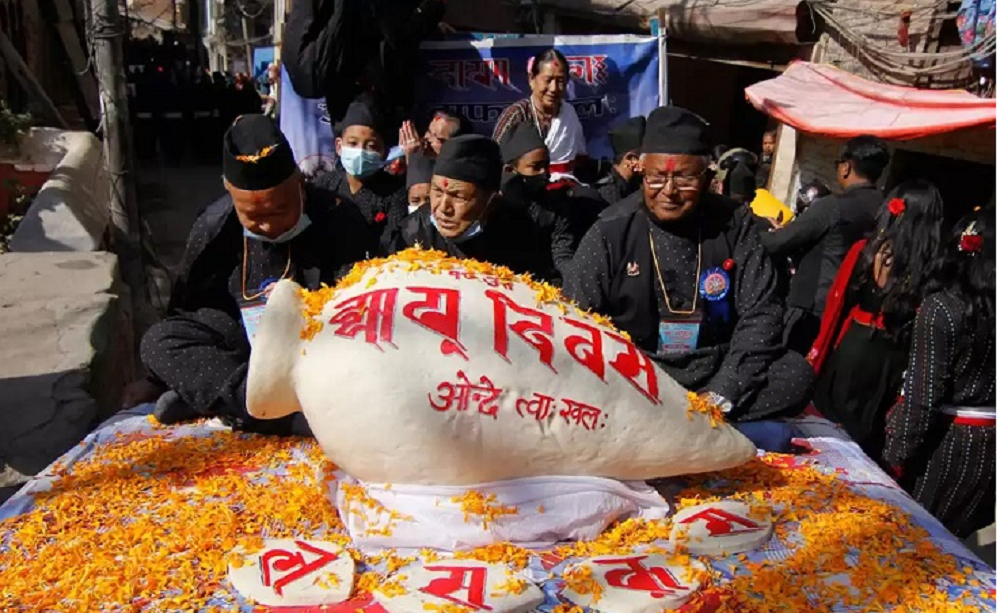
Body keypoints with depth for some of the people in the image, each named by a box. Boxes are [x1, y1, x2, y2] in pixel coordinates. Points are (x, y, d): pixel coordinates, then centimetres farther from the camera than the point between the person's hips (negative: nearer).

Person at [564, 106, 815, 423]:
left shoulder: (733, 225, 1)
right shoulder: (609, 236, -5)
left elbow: (760, 314, -1)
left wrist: (721, 395, -14)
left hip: (715, 377, 3)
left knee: (797, 374, -21)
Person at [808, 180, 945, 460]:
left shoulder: (866, 249, -11)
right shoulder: (932, 268, -13)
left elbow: (836, 301, -4)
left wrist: (820, 350, 7)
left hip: (852, 346, -1)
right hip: (891, 358, 1)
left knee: (829, 413, 16)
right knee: (868, 428, 17)